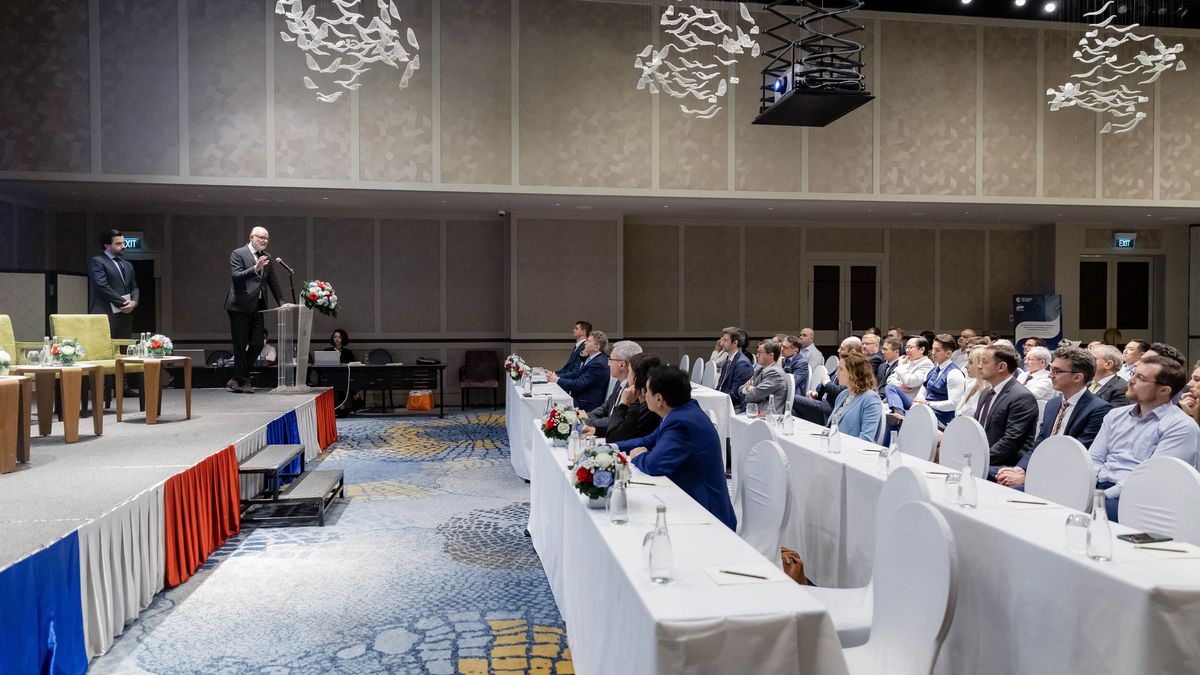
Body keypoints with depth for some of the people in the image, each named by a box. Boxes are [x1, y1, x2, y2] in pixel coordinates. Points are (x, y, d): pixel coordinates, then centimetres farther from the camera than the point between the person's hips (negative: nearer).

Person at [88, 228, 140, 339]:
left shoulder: (127, 265, 23)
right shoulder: (96, 262, 0)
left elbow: (134, 287, 20)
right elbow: (103, 287, -11)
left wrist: (134, 302, -1)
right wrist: (122, 303, -12)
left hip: (126, 314, 7)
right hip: (106, 314, -6)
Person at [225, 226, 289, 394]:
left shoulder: (266, 257, 14)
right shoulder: (238, 254, -4)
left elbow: (273, 281, 16)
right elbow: (236, 276, -17)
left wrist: (281, 302, 9)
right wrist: (255, 268, -29)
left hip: (257, 306, 6)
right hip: (240, 306, -6)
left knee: (258, 343, 4)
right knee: (240, 345, 1)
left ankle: (237, 379, 16)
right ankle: (243, 381, 11)